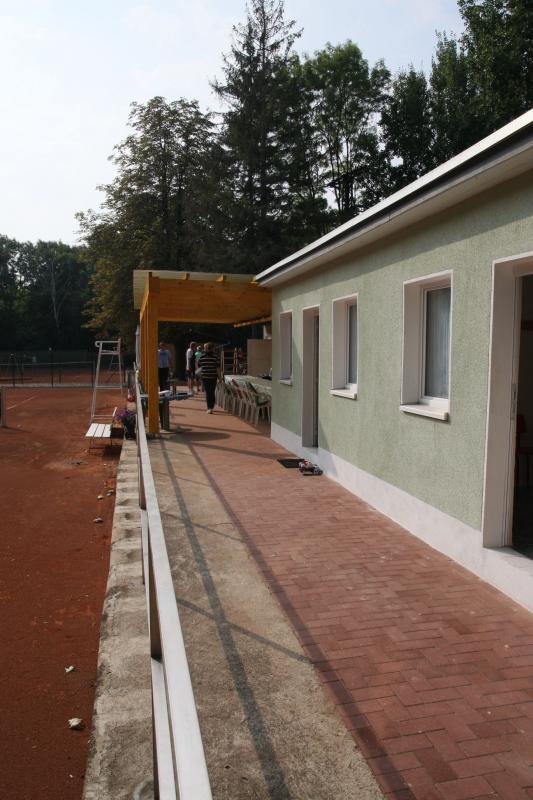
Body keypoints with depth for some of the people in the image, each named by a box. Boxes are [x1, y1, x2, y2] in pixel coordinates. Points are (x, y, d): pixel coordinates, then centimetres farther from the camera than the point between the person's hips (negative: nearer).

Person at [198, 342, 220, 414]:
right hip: (213, 377, 0)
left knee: (208, 392, 2)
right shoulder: (215, 357, -7)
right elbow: (217, 368, -7)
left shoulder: (202, 357, -4)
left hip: (205, 377, 0)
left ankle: (209, 408, -7)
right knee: (212, 392, 12)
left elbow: (198, 366, 7)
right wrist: (219, 377, 1)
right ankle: (211, 407, 20)